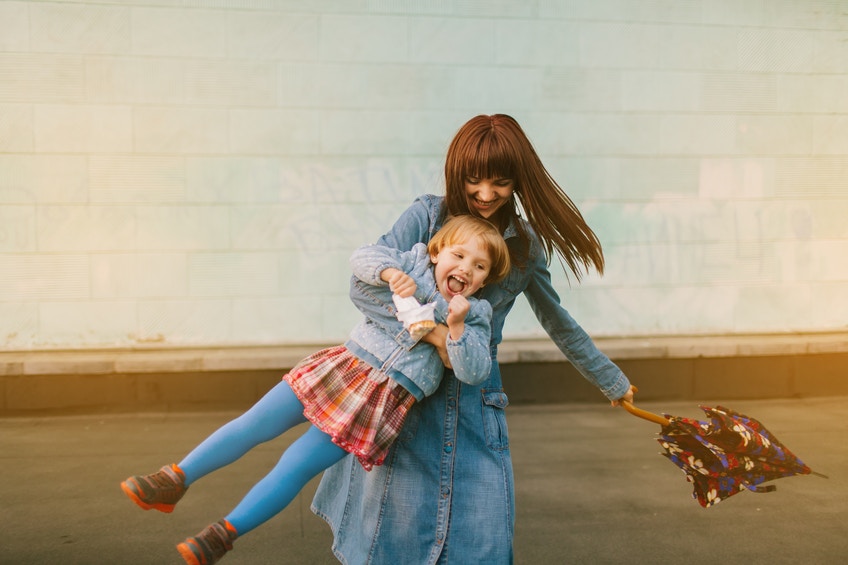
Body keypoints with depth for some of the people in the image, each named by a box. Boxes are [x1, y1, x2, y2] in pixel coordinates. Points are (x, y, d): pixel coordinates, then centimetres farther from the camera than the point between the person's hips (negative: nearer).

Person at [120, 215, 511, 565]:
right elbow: (362, 257, -6)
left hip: (384, 397, -2)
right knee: (255, 424, 2)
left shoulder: (475, 317, 0)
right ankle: (175, 481, 17)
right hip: (343, 363, 3)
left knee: (295, 467, -4)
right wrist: (389, 272, -26)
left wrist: (457, 327, -24)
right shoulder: (415, 263, 3)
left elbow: (474, 373, -10)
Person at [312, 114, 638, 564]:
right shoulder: (426, 215, -5)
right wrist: (433, 331, -26)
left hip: (477, 405, 3)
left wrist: (611, 380, 26)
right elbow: (363, 284, -15)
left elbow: (558, 323, 18)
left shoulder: (526, 245, 5)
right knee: (396, 527, 1)